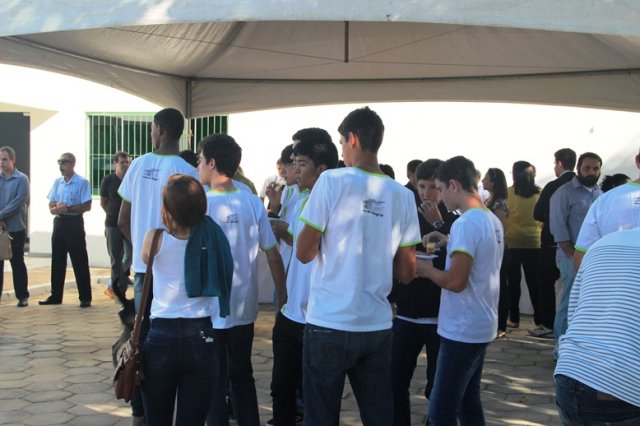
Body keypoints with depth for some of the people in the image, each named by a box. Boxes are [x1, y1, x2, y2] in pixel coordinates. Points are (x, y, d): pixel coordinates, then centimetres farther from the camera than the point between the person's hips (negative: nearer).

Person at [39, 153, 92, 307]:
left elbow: (87, 206, -11)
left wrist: (68, 208, -18)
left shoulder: (82, 182, -6)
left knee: (79, 261, -3)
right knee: (57, 261, 9)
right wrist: (57, 207, -11)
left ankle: (85, 297, 1)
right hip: (59, 222, 6)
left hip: (74, 222, -6)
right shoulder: (57, 182, 13)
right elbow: (51, 206, 12)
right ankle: (56, 296, 17)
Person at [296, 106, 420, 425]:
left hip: (330, 324, -3)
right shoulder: (402, 195, 2)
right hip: (377, 326, 4)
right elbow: (406, 273, 6)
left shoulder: (332, 181, -8)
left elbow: (305, 253, -6)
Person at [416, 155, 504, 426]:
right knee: (468, 403, 18)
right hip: (482, 327, 10)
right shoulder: (493, 220, 9)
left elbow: (456, 281, -24)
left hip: (462, 331, -10)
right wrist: (450, 242, 15)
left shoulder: (465, 223, -19)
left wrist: (427, 270, -8)